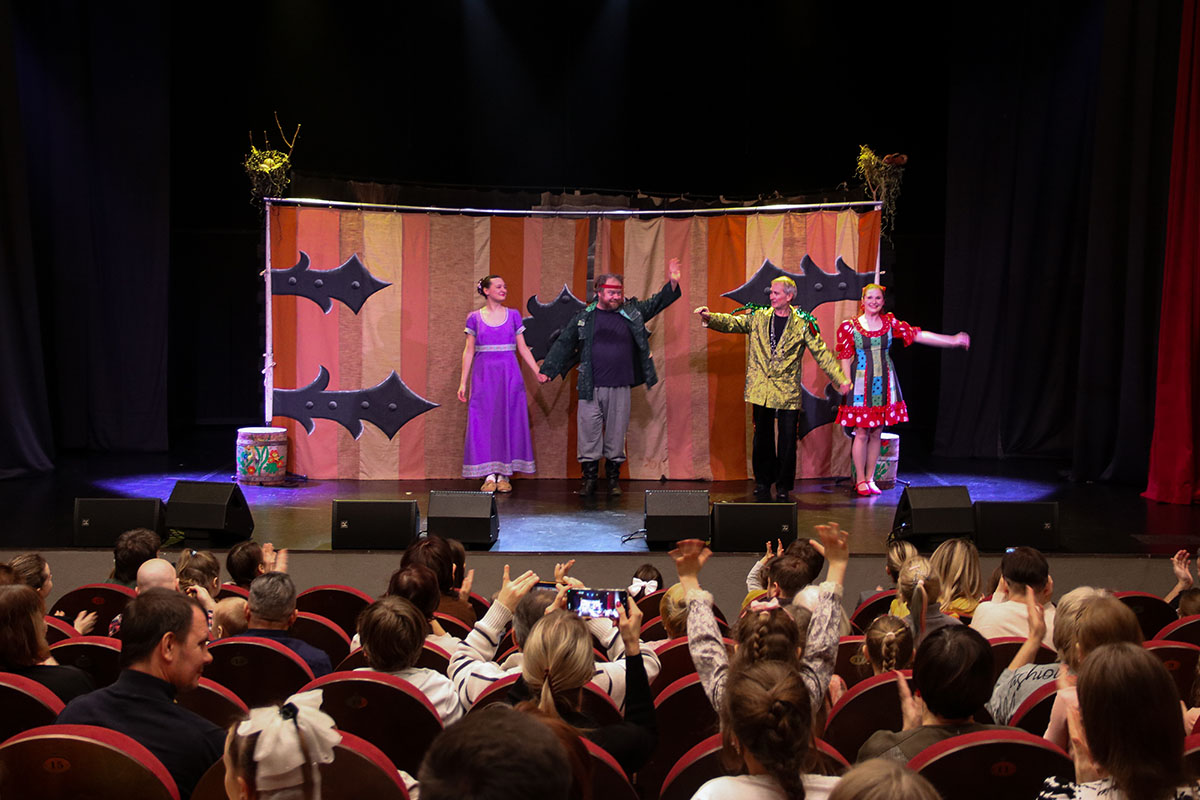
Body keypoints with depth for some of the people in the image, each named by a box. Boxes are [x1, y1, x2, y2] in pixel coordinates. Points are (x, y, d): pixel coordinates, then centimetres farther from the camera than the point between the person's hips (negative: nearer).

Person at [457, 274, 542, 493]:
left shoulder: (513, 315, 7)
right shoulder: (474, 317, 4)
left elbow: (523, 349, 8)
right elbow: (469, 351, 3)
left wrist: (538, 373, 1)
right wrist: (463, 382, -1)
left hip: (509, 375, 1)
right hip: (483, 375, -1)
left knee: (508, 421, 0)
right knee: (484, 423, -2)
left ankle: (504, 475, 8)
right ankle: (489, 475, 4)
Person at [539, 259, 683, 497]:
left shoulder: (631, 312, 9)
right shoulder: (583, 318, 5)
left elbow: (656, 303, 13)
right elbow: (563, 344, 8)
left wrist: (672, 283, -3)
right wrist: (547, 370, 4)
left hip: (620, 388, 1)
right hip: (590, 388, -1)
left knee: (616, 434, 5)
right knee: (589, 432, 0)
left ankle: (613, 478, 15)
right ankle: (589, 477, 10)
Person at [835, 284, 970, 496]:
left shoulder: (890, 323, 7)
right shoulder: (850, 326, -1)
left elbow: (917, 335, 2)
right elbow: (845, 358, -1)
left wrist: (952, 340, -4)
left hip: (884, 383, 3)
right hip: (861, 383, -3)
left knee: (876, 433, 6)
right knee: (862, 433, -4)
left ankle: (870, 478, 16)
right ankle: (860, 480, 6)